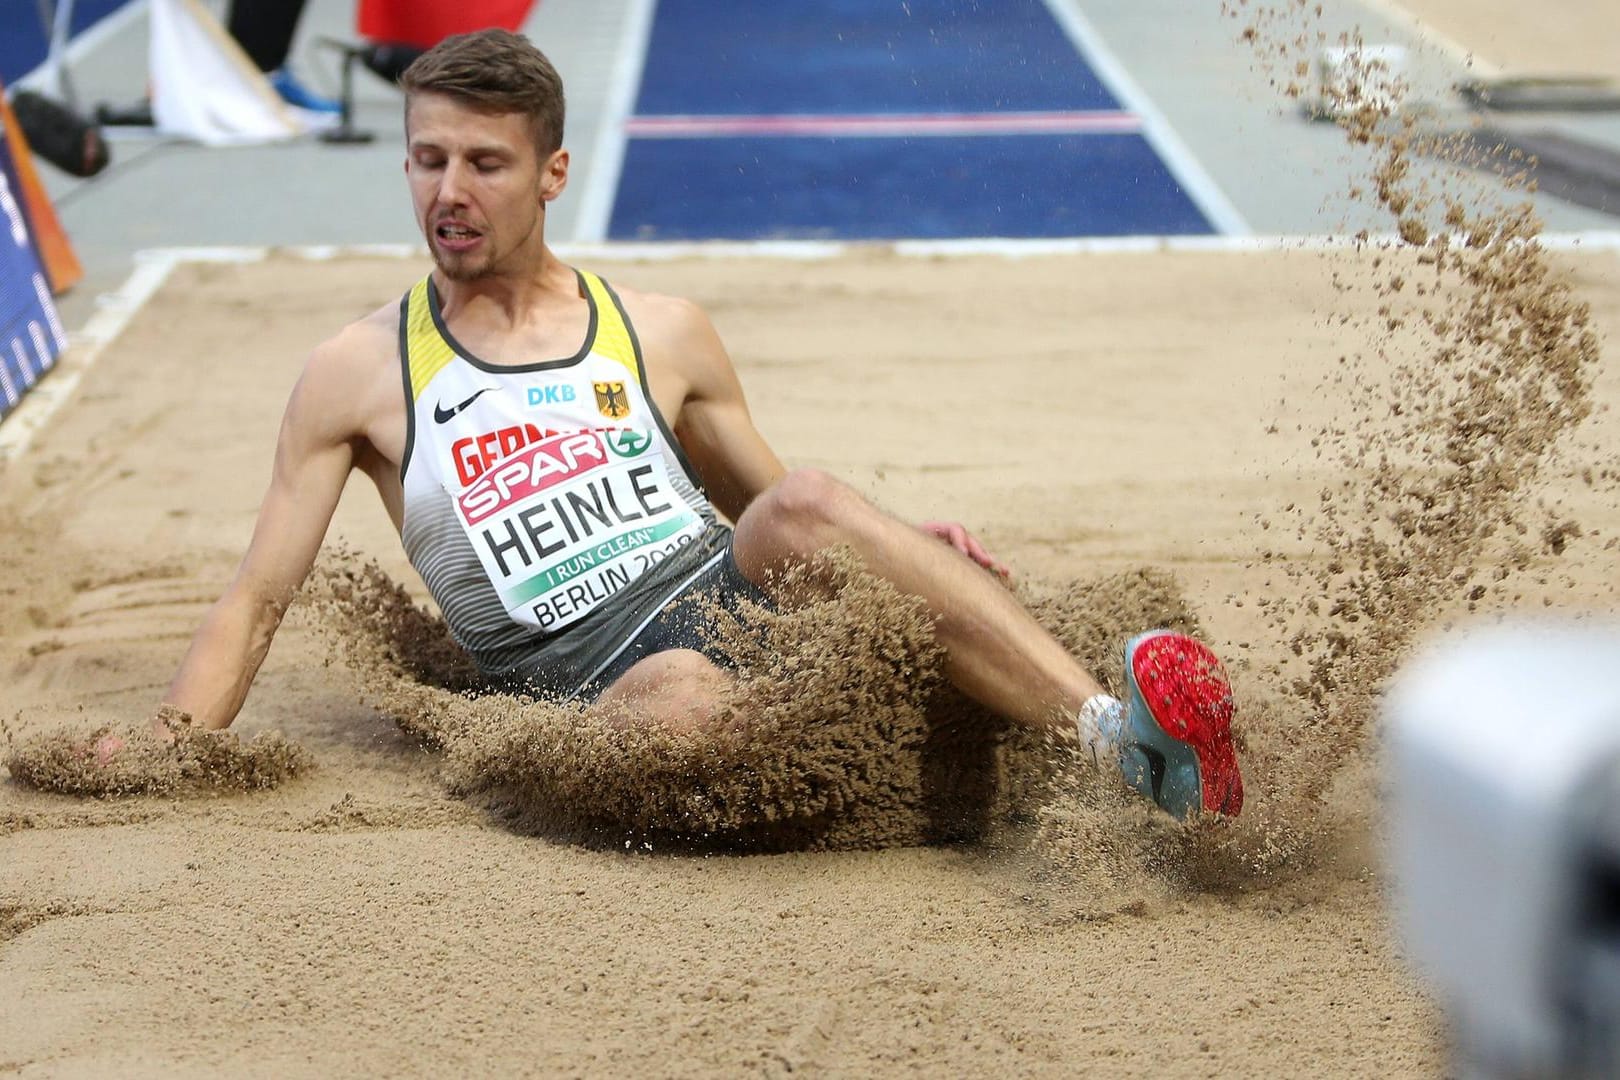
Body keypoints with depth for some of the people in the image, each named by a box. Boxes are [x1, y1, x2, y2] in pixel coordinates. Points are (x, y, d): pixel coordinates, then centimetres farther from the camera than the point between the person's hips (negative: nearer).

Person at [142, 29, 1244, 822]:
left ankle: (1110, 727, -46)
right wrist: (160, 759, -4)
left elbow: (787, 513, 24)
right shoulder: (357, 374, 12)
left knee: (805, 504, -31)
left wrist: (908, 549, 3)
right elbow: (256, 604, 11)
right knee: (682, 695, -39)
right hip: (589, 678, -2)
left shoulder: (664, 335, 17)